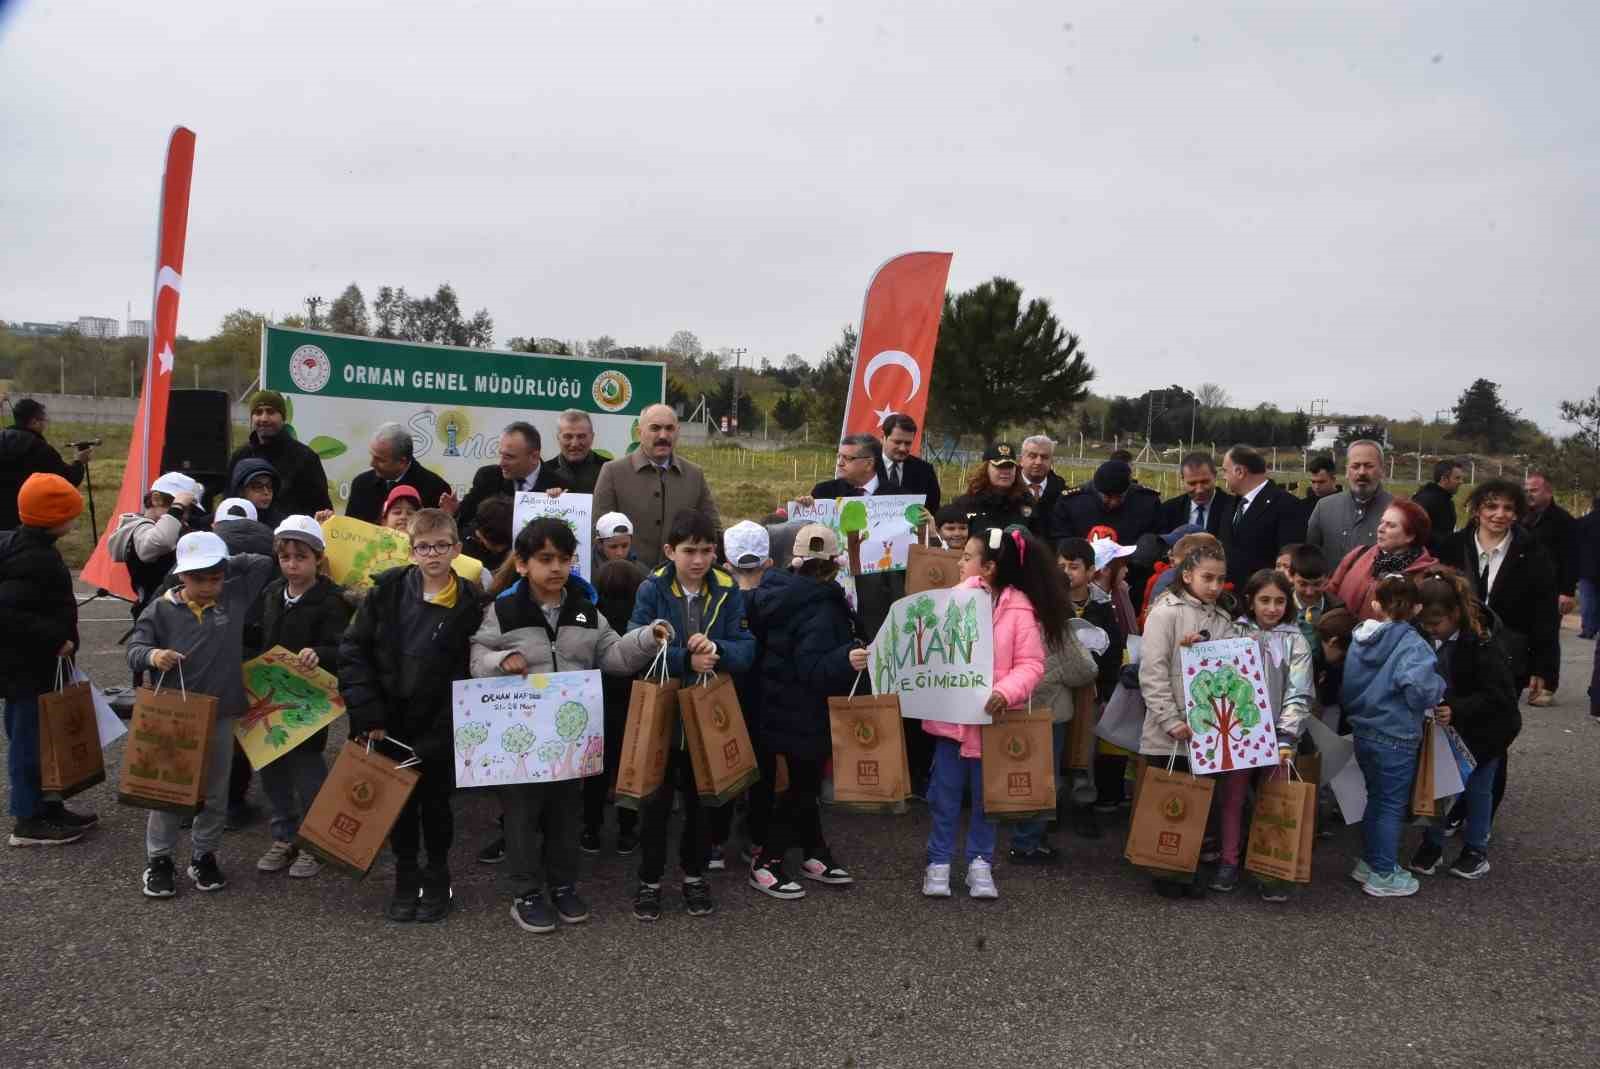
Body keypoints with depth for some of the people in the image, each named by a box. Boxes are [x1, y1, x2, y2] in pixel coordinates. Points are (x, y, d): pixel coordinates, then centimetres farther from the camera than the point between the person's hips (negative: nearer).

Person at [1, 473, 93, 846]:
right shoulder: (33, 559, -23)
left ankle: (47, 807, 30)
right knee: (30, 738, 0)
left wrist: (57, 638, 15)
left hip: (34, 664, 10)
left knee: (39, 736, 18)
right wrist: (55, 639, -25)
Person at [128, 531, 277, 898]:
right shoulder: (161, 609, -5)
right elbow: (133, 650, -7)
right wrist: (152, 655, -28)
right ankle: (158, 859, 23)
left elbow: (264, 562, 6)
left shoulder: (235, 596, 2)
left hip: (220, 715, 2)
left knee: (215, 791, 12)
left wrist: (225, 565, 4)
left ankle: (204, 856, 28)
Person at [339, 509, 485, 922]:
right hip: (388, 722, 1)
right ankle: (406, 878, 27)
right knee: (398, 800, 10)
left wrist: (430, 744, -11)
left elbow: (465, 677, -8)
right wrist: (368, 714, -11)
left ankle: (437, 878, 27)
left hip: (438, 729, -1)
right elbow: (353, 650, -4)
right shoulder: (387, 590, -6)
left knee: (435, 800, 10)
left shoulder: (468, 606, -10)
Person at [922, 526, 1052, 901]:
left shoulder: (1020, 609, -13)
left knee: (986, 796, 12)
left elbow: (1031, 665, -13)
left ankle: (980, 862, 28)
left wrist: (1006, 692, -28)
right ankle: (939, 862, 24)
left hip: (993, 718, -3)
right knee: (944, 793, 11)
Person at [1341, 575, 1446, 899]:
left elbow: (1346, 688, 9)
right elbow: (1419, 690, -30)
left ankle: (1369, 862, 33)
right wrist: (1439, 685, -9)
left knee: (1376, 798, 22)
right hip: (1395, 738, -6)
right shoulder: (1411, 644, -18)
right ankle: (1383, 875, 16)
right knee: (1392, 805, 7)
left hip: (1363, 732, 6)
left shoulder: (1359, 639, 2)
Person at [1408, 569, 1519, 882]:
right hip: (1444, 729, 5)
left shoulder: (1482, 646, -27)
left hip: (1483, 732, -5)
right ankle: (1431, 845, 22)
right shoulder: (1426, 641, -10)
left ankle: (1476, 850, 25)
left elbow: (1497, 695, -29)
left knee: (1478, 789, 10)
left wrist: (1456, 711, -40)